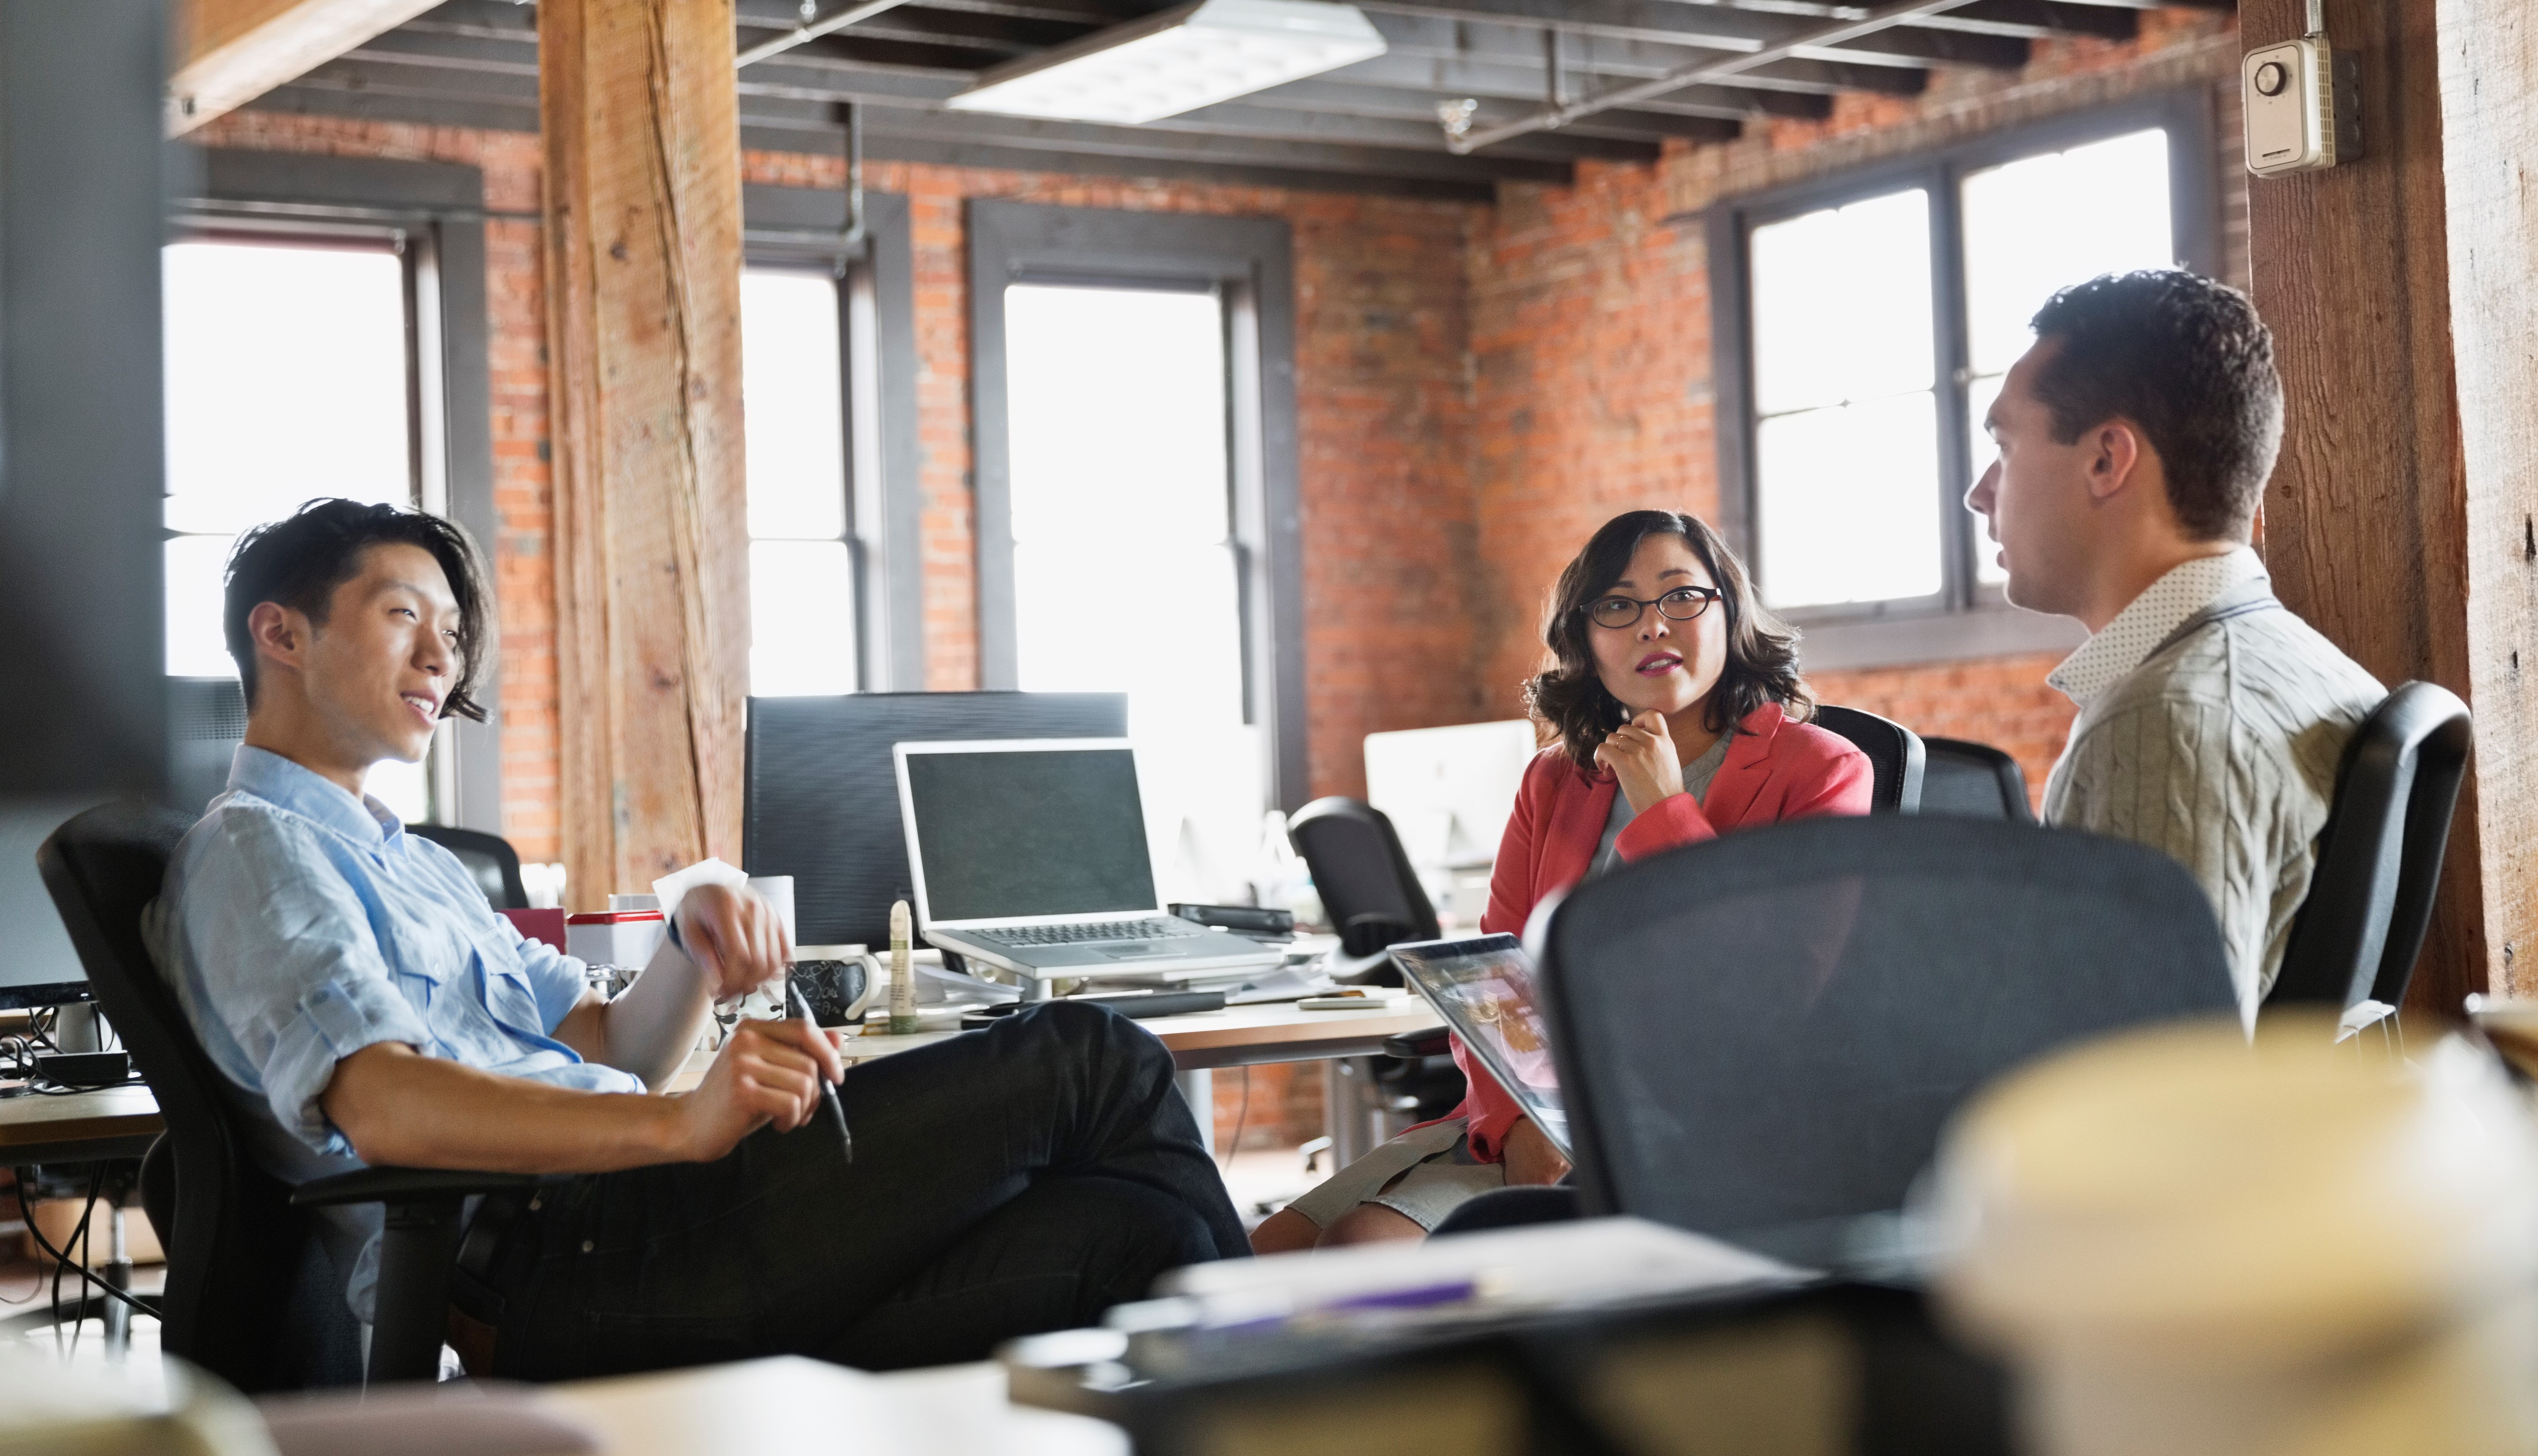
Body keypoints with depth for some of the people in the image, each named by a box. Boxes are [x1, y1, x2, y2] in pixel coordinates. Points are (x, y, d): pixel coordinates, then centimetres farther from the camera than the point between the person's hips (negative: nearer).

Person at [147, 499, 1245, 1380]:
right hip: (542, 1271, -9)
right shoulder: (250, 849, 0)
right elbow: (380, 1107, -19)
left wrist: (696, 951, 1)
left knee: (1125, 1229, -10)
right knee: (1091, 1064, -8)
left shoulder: (412, 863, 31)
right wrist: (677, 1126, -33)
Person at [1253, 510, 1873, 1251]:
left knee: (1365, 1245, -24)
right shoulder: (1556, 781, 19)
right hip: (1531, 1120, 6)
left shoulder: (1820, 773, 2)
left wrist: (1662, 814, -7)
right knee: (1264, 1254, -14)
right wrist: (1513, 1122, -10)